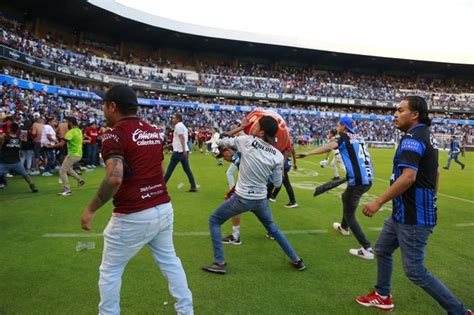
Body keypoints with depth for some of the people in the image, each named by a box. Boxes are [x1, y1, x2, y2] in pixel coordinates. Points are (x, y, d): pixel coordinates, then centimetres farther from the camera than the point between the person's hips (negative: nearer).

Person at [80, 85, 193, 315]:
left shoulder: (114, 134, -13)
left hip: (132, 217, -7)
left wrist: (91, 209, -15)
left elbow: (114, 178, -26)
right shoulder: (153, 132, 10)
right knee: (169, 261, 21)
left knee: (110, 271, 15)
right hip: (164, 208, 7)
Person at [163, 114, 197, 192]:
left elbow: (182, 138, -21)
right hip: (183, 151, 9)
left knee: (170, 168, 1)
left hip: (179, 151, -9)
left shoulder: (178, 126, -8)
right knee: (187, 169, 6)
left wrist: (183, 150, -28)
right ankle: (193, 187, 2)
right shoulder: (183, 126, 21)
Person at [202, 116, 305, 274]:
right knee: (272, 227, 30)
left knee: (214, 221, 17)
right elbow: (277, 184, 0)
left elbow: (224, 141, 5)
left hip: (242, 198, -4)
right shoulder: (277, 155, -6)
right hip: (261, 199, 4)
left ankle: (219, 263, 15)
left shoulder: (246, 140, -12)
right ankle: (296, 260, 36)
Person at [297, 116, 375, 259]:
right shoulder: (359, 138, 18)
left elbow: (330, 147, -23)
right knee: (345, 197, 33)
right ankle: (344, 227, 50)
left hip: (358, 180, -8)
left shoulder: (343, 137, -3)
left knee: (349, 215, 2)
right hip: (368, 179, 8)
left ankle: (367, 249, -2)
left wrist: (308, 153, -32)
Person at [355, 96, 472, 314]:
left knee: (415, 271, 0)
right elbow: (434, 174, 20)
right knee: (382, 250, 20)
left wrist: (378, 202, -28)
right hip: (404, 213, 10)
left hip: (413, 218, -10)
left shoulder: (412, 138, -19)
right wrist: (429, 203, 28)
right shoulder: (426, 135, 12)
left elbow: (408, 177, -31)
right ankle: (382, 296, 35)